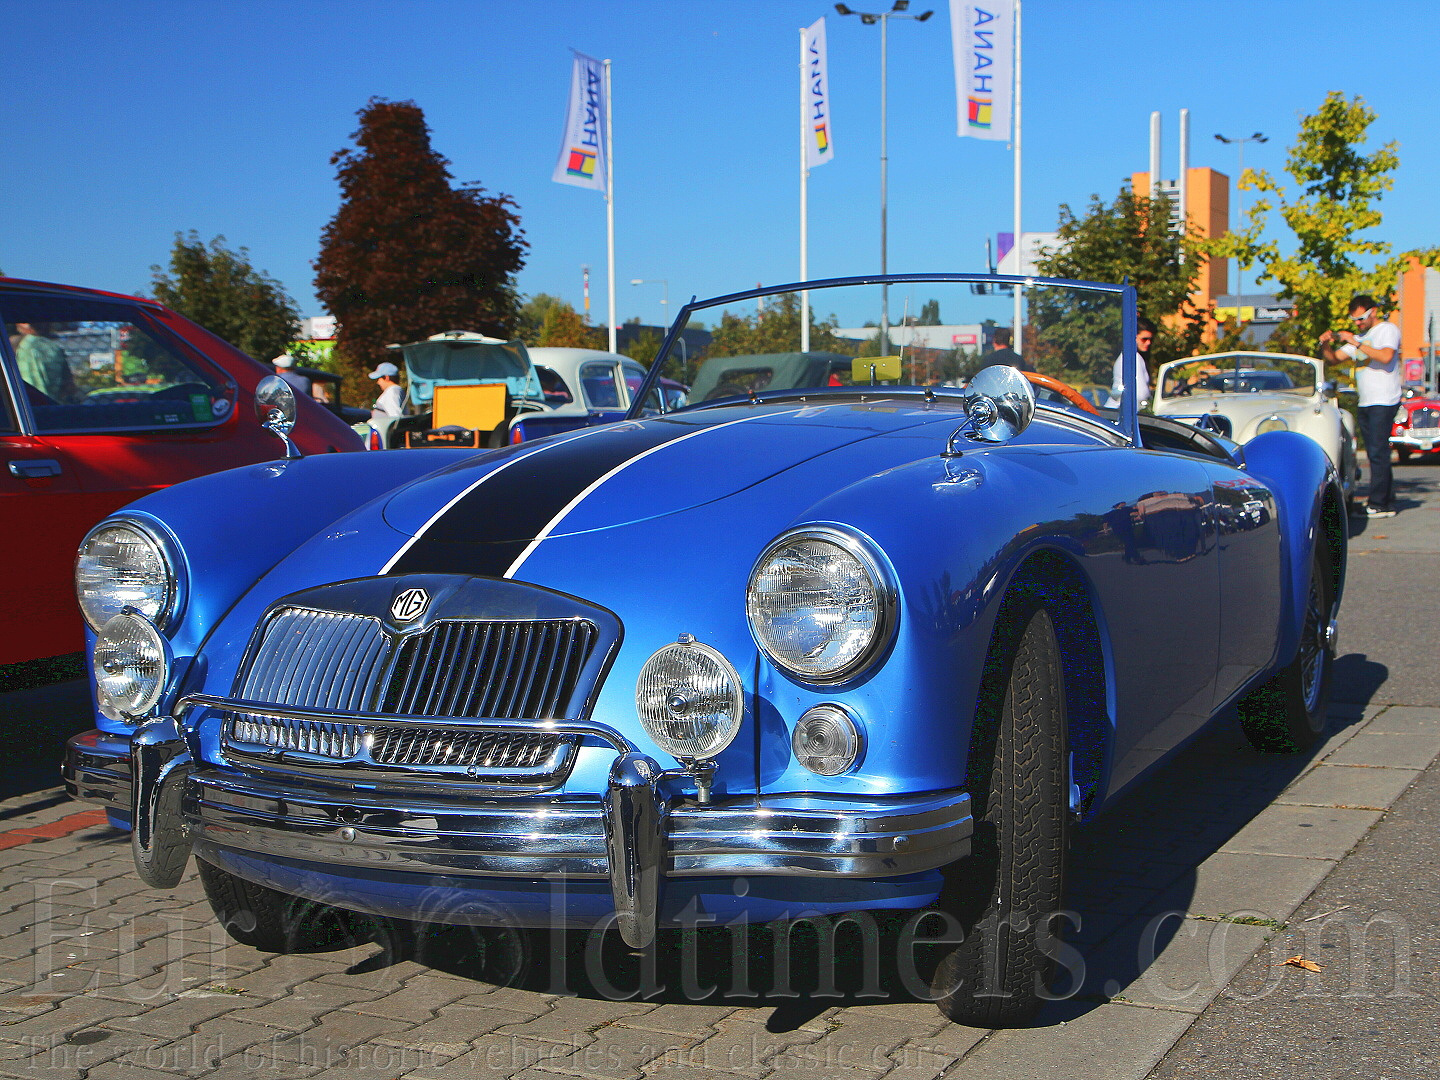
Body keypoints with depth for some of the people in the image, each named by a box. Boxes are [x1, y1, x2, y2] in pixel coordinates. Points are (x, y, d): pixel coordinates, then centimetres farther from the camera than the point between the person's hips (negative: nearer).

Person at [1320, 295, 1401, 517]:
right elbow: (1335, 359, 18)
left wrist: (1356, 343, -21)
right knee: (1376, 454, 7)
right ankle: (1388, 502, 10)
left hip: (1383, 402, -8)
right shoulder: (1360, 336, 21)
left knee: (1378, 453, -12)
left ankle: (1378, 504, -14)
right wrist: (1326, 345, -2)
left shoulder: (1388, 330, -3)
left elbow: (1386, 357, -21)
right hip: (1364, 403, 8)